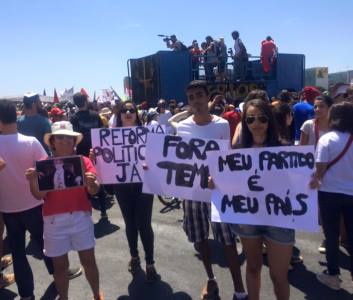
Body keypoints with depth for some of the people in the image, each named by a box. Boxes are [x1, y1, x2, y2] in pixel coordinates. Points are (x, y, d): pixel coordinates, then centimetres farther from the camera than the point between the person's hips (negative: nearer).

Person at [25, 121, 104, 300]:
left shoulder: (83, 161, -1)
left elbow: (94, 191, -7)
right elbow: (39, 195, -5)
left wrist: (91, 182, -29)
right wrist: (32, 180, -24)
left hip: (81, 217, 0)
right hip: (55, 220, 0)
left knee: (89, 260, 10)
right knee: (60, 265, 12)